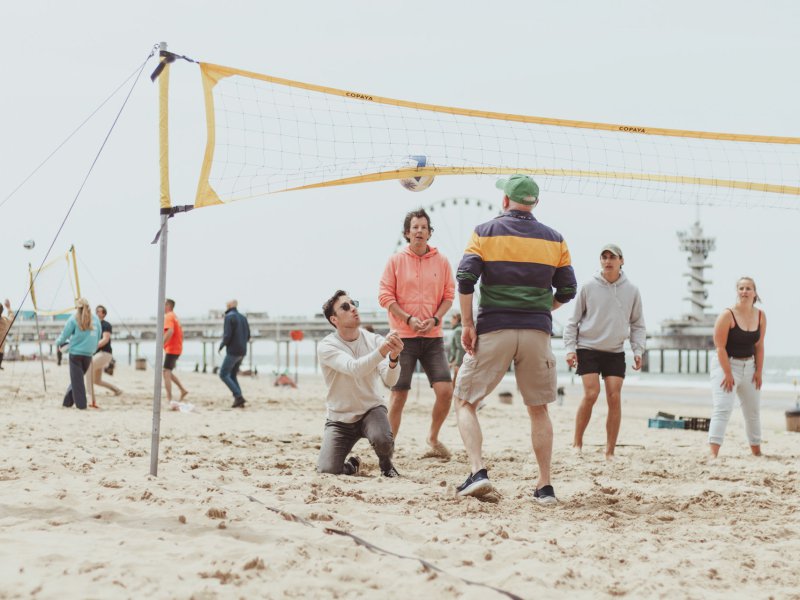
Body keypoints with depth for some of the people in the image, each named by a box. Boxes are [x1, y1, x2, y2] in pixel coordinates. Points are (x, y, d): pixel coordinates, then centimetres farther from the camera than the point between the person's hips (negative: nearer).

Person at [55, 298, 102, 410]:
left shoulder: (74, 319, -4)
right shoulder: (95, 319, 6)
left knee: (77, 380, 2)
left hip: (76, 353, -4)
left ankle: (81, 404, 0)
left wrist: (58, 343, 18)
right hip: (88, 354, 4)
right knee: (78, 378, 15)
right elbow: (98, 338, 11)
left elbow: (65, 335, -1)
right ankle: (68, 401, 18)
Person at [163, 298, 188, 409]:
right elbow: (180, 333, 23)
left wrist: (161, 345, -28)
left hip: (171, 349, -10)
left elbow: (170, 331, -27)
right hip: (177, 348, 10)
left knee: (166, 373, -10)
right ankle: (183, 390, 14)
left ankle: (169, 399, -15)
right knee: (169, 372, 20)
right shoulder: (175, 316, 19)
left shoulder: (168, 316, -11)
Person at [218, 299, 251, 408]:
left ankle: (238, 396, -14)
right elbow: (248, 337, 16)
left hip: (233, 351, -8)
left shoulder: (229, 317, -10)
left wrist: (221, 345, -1)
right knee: (232, 375, 14)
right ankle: (239, 401, 2)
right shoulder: (243, 317, 14)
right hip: (242, 352, 8)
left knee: (223, 374, -2)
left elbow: (227, 335, -18)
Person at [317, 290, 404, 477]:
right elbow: (354, 369, -33)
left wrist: (393, 358, -44)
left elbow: (390, 380, -21)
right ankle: (352, 465, 21)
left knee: (383, 439, -33)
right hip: (340, 417, 0)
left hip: (371, 409, 0)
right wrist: (382, 351, -50)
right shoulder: (326, 347, -15)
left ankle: (386, 463, 3)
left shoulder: (374, 340, -8)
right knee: (327, 470, -16)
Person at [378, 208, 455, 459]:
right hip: (403, 336, -2)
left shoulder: (441, 261, 6)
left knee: (445, 390, -8)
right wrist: (408, 319, -13)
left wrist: (435, 319, -8)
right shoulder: (396, 261, 1)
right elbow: (385, 296, -1)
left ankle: (433, 438, 15)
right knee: (399, 394, -2)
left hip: (433, 336, 2)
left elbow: (449, 295, 9)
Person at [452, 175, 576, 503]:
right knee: (538, 409, 15)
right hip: (537, 332, 2)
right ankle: (545, 485, 13)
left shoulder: (485, 232, 2)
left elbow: (465, 278, -9)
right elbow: (567, 290, 8)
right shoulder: (553, 239, 9)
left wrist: (467, 324, -4)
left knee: (464, 402, 8)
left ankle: (478, 471, -9)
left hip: (493, 330, -2)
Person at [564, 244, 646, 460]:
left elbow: (638, 325, 11)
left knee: (615, 398, -6)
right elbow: (573, 321, 3)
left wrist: (638, 351, 0)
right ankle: (577, 443, 2)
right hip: (588, 349, -2)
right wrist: (570, 348, -5)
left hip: (615, 352, 2)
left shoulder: (631, 290, 2)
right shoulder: (588, 287, -3)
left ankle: (610, 451, 0)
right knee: (591, 394, -15)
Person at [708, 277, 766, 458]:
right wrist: (728, 374, -20)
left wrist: (759, 371, 1)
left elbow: (759, 346, 6)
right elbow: (720, 347, -18)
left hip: (749, 366, 6)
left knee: (753, 411, 18)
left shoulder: (760, 316, 0)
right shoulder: (727, 315, -17)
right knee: (722, 409, -16)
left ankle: (756, 452, 34)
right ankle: (714, 454, -23)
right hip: (726, 364, -6)